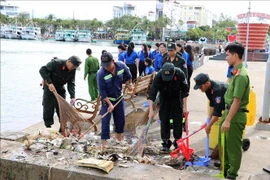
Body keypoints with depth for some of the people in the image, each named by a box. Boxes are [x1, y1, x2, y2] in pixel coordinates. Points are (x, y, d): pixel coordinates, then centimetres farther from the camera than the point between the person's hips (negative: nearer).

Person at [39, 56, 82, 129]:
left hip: (60, 89, 4)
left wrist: (72, 96, -23)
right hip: (49, 87, -4)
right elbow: (42, 70, -28)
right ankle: (48, 126, 7)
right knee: (48, 108, -3)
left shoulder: (73, 70, -11)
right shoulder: (55, 63, -26)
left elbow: (71, 84, -11)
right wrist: (50, 83, -36)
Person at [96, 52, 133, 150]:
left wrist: (129, 84, 13)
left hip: (119, 97, 4)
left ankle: (119, 133, 40)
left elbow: (128, 75, 6)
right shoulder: (100, 73, -28)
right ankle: (104, 140, 2)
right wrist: (109, 104, -23)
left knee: (121, 118, 15)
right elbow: (102, 91, -23)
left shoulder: (121, 65, -18)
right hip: (106, 99, -4)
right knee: (105, 120, -6)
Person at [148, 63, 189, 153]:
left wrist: (185, 107, -14)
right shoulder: (158, 76, -30)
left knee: (178, 121, -1)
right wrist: (151, 110, -32)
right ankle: (166, 143, 8)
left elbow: (184, 91, -16)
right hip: (164, 99, 0)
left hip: (176, 99, 0)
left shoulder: (180, 74, -29)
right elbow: (152, 93, -28)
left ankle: (177, 141, 14)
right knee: (164, 121, -3)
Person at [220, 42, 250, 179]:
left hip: (236, 115, -10)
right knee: (224, 142, 23)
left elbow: (237, 101, -25)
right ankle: (225, 166, 41)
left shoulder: (241, 75, -23)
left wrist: (228, 120, -23)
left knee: (233, 145, 5)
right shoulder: (235, 72, 7)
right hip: (229, 111, 10)